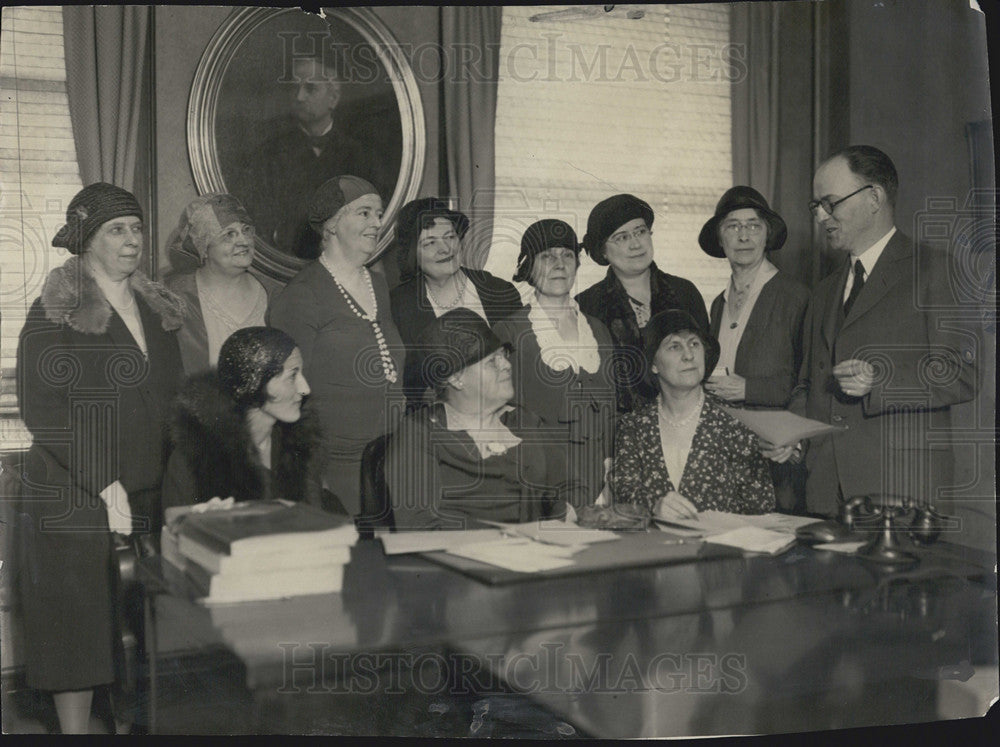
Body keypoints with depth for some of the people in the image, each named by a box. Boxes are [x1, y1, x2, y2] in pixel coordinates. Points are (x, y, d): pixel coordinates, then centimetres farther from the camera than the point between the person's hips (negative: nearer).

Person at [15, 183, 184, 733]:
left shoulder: (156, 308, 13)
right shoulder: (56, 313, -6)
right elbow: (39, 407, -13)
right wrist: (103, 483, -18)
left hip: (152, 497, 6)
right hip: (76, 501, -5)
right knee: (79, 621, 0)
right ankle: (75, 727, 13)